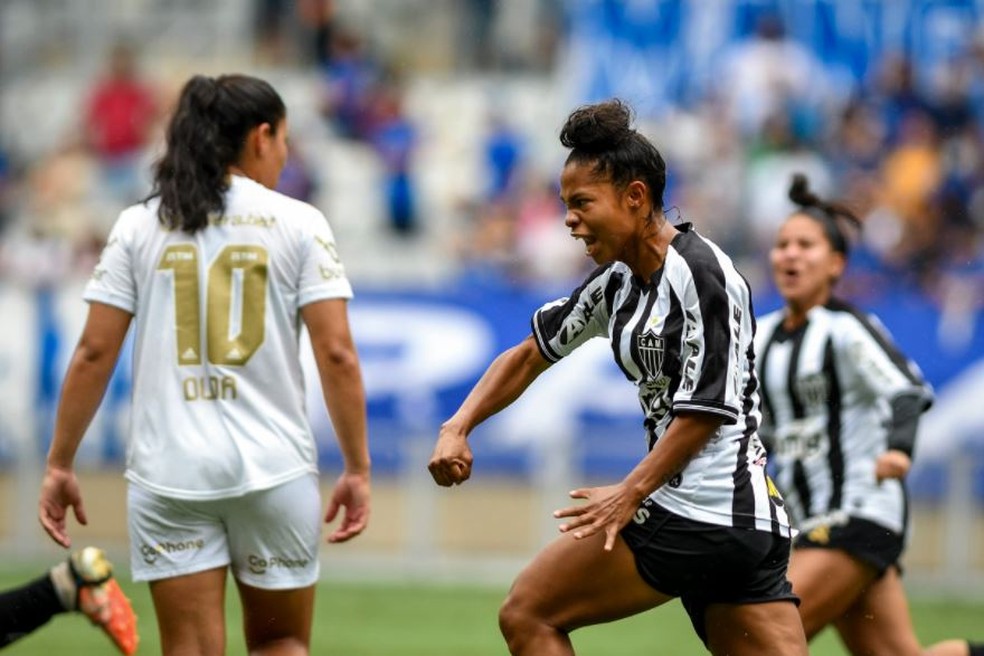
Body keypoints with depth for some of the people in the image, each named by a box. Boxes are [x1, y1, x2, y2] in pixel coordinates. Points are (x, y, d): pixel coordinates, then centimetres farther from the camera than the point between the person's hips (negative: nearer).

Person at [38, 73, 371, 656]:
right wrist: (358, 468, 0)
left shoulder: (140, 226, 5)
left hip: (169, 472, 1)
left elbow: (94, 353, 1)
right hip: (275, 470, -1)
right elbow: (337, 355, -6)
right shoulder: (299, 224, 0)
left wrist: (60, 464, 6)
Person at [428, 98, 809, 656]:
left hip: (690, 514, -9)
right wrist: (458, 427, 13)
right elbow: (532, 354, 24)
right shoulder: (618, 281, 15)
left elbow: (706, 410, -15)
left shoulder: (699, 273, -11)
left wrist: (632, 493, -16)